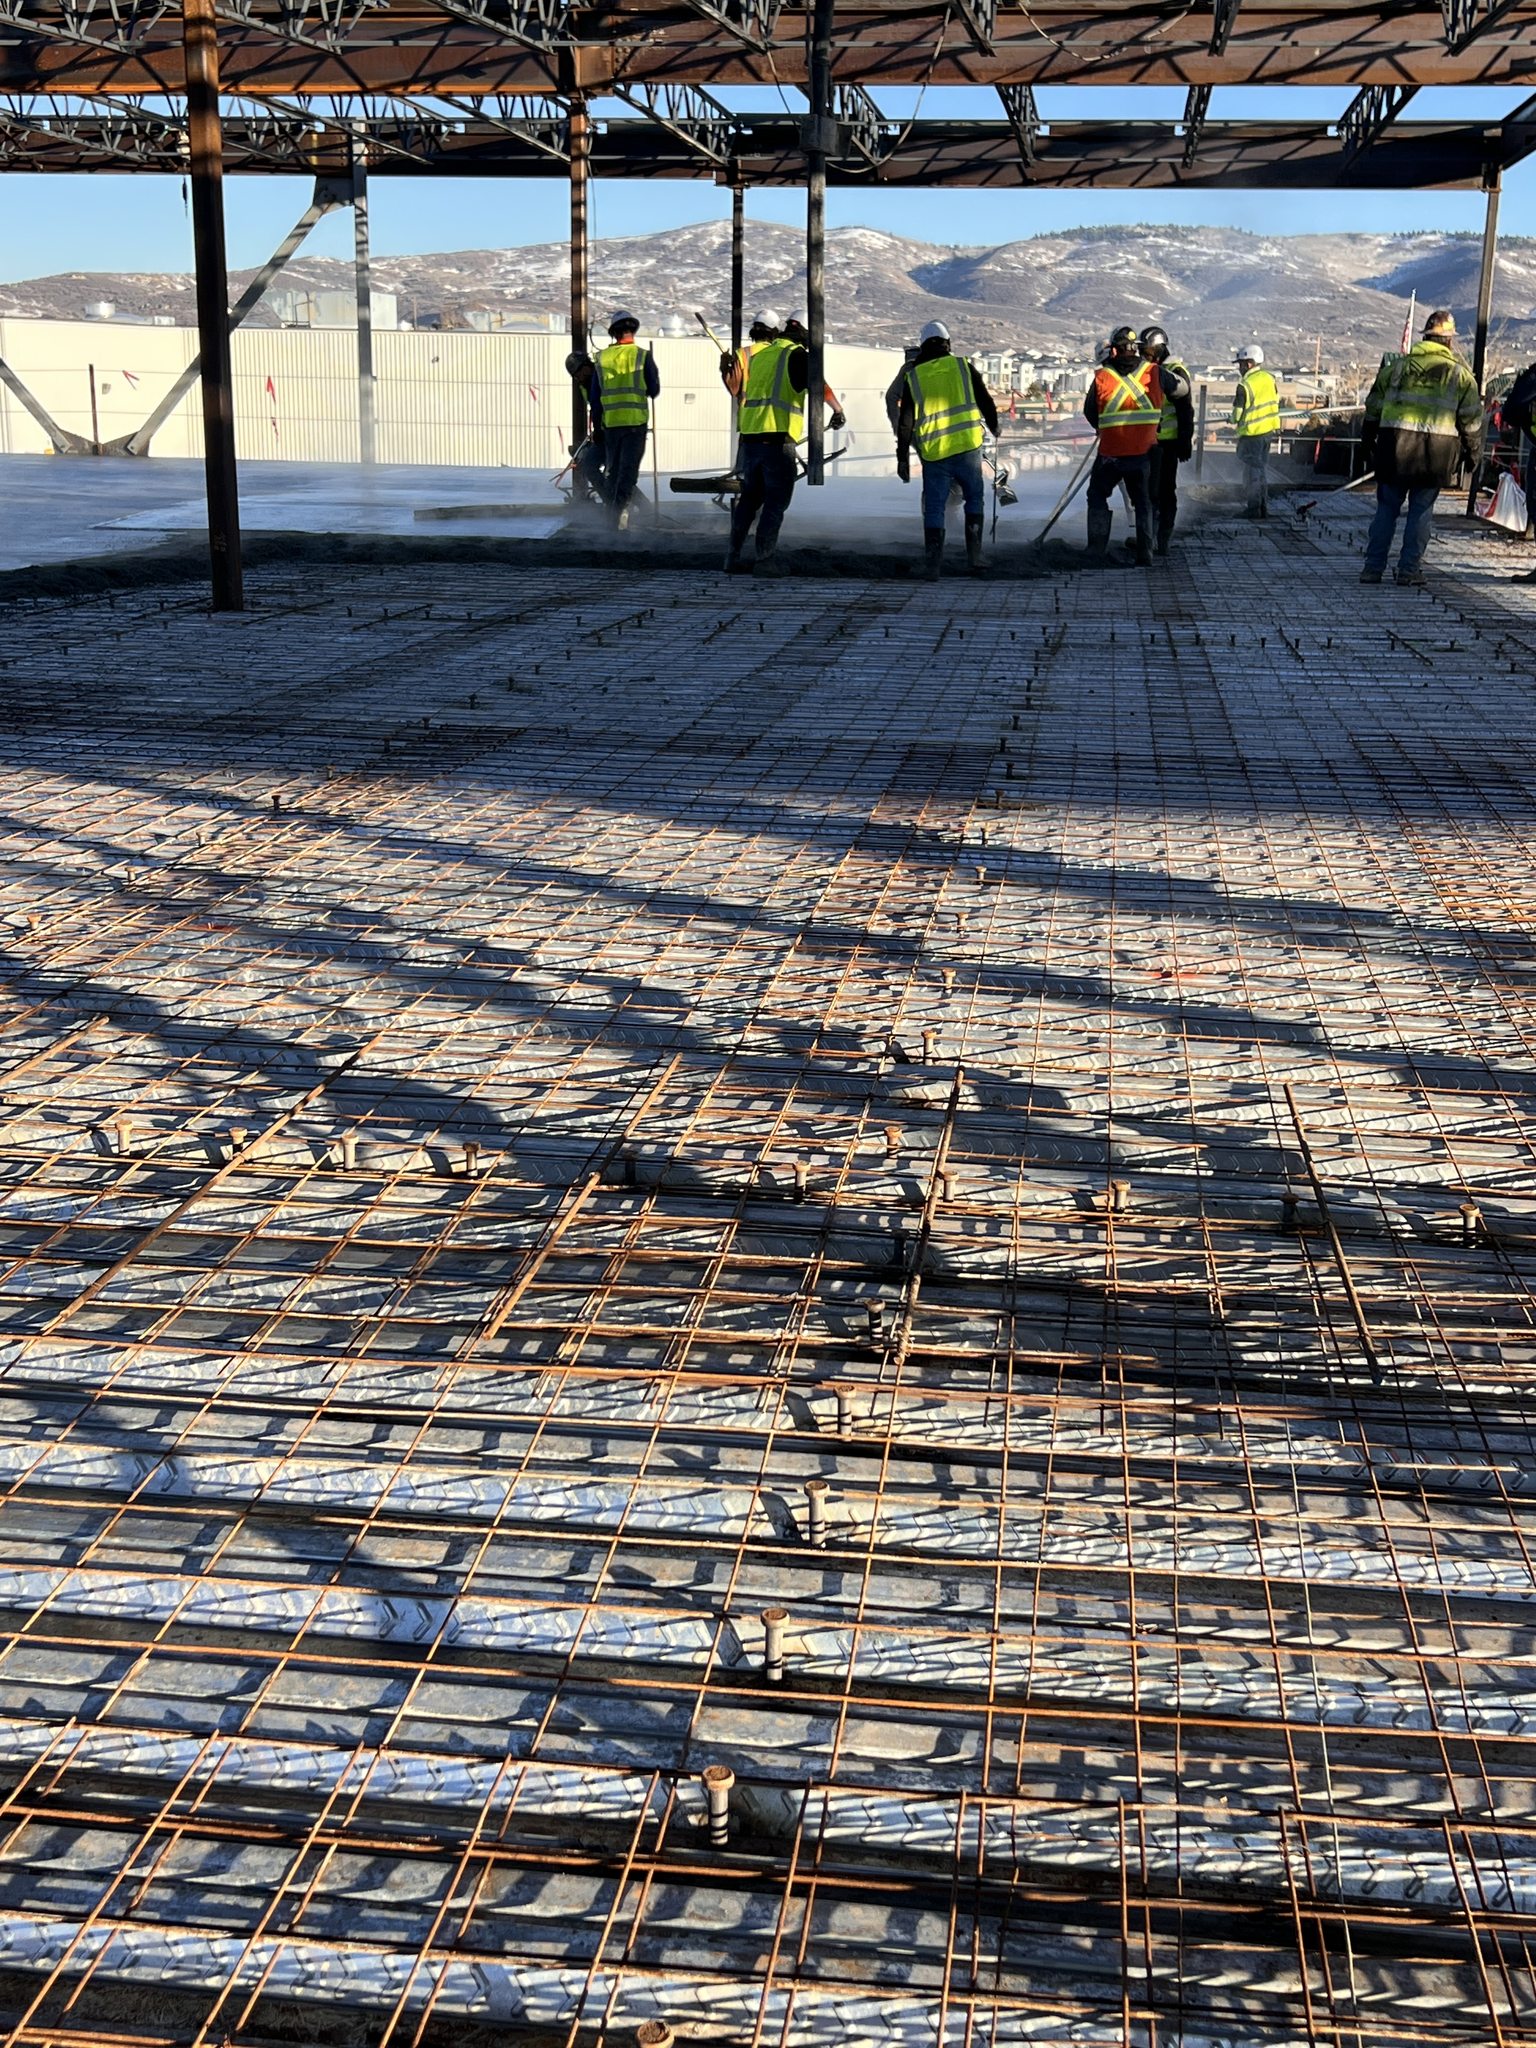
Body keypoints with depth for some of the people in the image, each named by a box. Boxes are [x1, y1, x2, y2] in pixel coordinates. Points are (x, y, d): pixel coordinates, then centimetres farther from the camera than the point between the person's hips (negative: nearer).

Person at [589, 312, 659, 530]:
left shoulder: (601, 358, 5)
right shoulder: (643, 356, -4)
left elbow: (593, 396, 9)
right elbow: (654, 391, -1)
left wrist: (596, 418, 22)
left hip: (610, 422, 3)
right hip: (636, 420, -3)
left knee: (611, 468, 14)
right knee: (629, 468, -3)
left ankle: (610, 511, 17)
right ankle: (620, 508, -18)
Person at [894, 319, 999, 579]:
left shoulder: (913, 377, 5)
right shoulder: (963, 366, 3)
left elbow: (905, 422, 4)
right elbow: (985, 401, 8)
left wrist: (902, 458, 9)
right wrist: (993, 427, 27)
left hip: (933, 453, 0)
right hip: (967, 447, 0)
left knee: (934, 508, 5)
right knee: (974, 499, 16)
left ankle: (932, 566, -1)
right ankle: (974, 557, 9)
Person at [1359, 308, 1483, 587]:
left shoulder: (1396, 366, 9)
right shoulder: (1460, 373, 5)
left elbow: (1374, 407, 12)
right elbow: (1471, 420, 6)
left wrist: (1367, 441, 21)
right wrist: (1474, 453, 16)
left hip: (1394, 447, 1)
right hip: (1437, 450, -1)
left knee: (1387, 508, 8)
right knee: (1421, 510, 6)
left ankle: (1373, 567, 6)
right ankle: (1409, 569, 5)